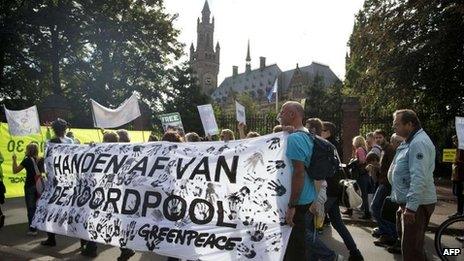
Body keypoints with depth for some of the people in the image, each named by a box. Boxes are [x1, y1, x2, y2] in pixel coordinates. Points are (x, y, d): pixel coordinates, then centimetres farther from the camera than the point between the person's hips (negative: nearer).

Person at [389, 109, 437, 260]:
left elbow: (419, 178, -27)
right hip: (408, 202, 10)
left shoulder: (419, 143, -19)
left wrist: (411, 207, -28)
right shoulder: (411, 141, 14)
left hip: (417, 204, -10)